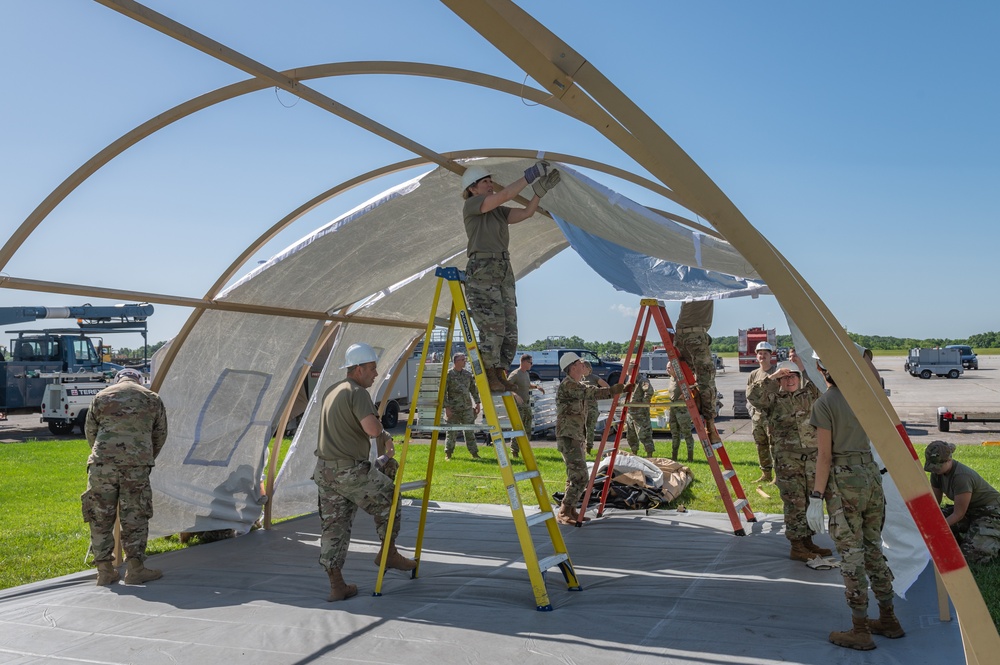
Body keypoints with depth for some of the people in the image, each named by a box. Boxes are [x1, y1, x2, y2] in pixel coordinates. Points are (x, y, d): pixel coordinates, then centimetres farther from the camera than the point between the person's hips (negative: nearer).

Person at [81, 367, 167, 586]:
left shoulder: (101, 397, 14)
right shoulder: (152, 399, 15)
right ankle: (135, 569, 7)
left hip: (102, 462, 1)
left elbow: (90, 431, 18)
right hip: (137, 464, -1)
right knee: (135, 518, 5)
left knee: (101, 518, 8)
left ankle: (105, 570, 12)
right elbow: (160, 436, 18)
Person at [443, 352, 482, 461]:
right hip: (453, 409, -4)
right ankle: (448, 454, 14)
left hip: (467, 408, 4)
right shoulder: (448, 374, -7)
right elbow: (443, 392, -9)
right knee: (452, 432, 2)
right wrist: (447, 407, -13)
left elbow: (474, 389, 17)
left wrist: (477, 403, 11)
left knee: (470, 431, 2)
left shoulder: (468, 374, 9)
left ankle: (474, 453, 6)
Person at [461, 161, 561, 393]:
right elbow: (505, 195, -12)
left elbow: (527, 212, 12)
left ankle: (500, 376, 7)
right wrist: (529, 176, -9)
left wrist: (540, 190, 0)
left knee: (510, 328, 2)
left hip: (504, 270, 8)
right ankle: (489, 376, -5)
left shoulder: (499, 211, 22)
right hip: (482, 270, -8)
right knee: (493, 326, -14)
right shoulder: (471, 206, 0)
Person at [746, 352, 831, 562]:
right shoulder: (773, 400, -1)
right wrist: (772, 377, -17)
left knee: (811, 502, 11)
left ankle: (807, 541, 23)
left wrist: (803, 367, -6)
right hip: (787, 461, -5)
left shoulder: (810, 395, 12)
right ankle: (796, 548, 1)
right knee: (795, 503, -5)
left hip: (812, 457, 5)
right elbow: (752, 395, -17)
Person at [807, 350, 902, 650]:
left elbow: (824, 455, -13)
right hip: (871, 474, 6)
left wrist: (816, 498, -10)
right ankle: (889, 620, 26)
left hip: (843, 480, -6)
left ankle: (860, 631, 7)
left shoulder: (824, 403, -11)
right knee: (873, 550, 17)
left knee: (851, 555, 0)